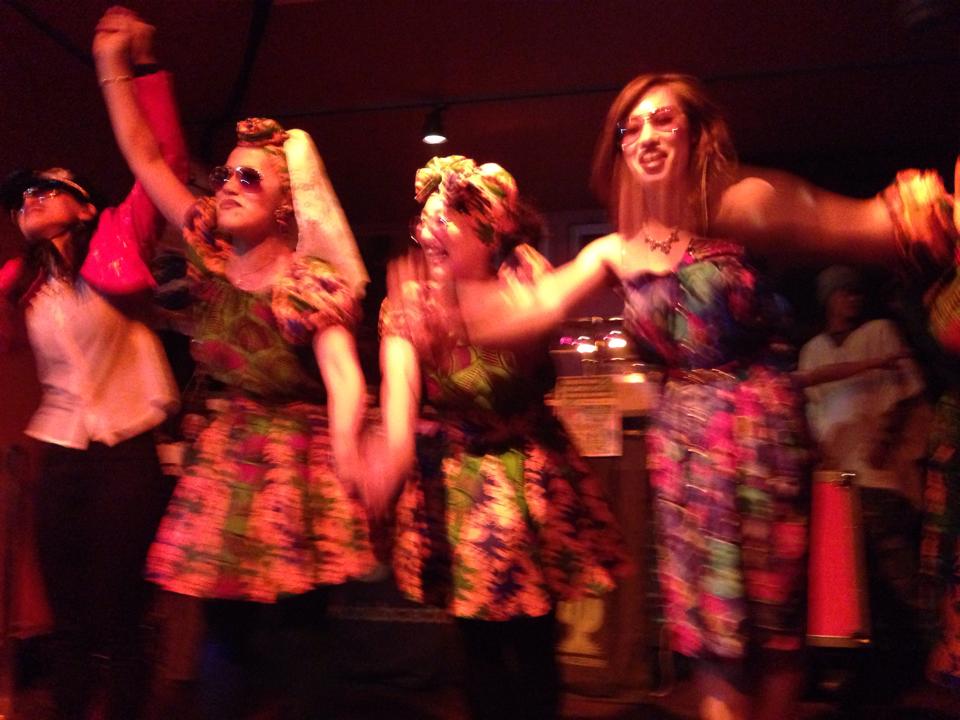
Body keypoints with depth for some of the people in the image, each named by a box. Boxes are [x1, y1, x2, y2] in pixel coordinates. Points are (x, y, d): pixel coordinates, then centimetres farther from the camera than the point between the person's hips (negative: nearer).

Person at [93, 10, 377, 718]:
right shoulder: (210, 255, 3)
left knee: (292, 638, 3)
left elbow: (346, 382, -25)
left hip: (295, 469, -4)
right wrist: (112, 62, 6)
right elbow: (145, 158, 7)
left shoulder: (309, 283, -12)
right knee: (224, 630, 10)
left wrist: (347, 465, -42)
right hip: (219, 463, 5)